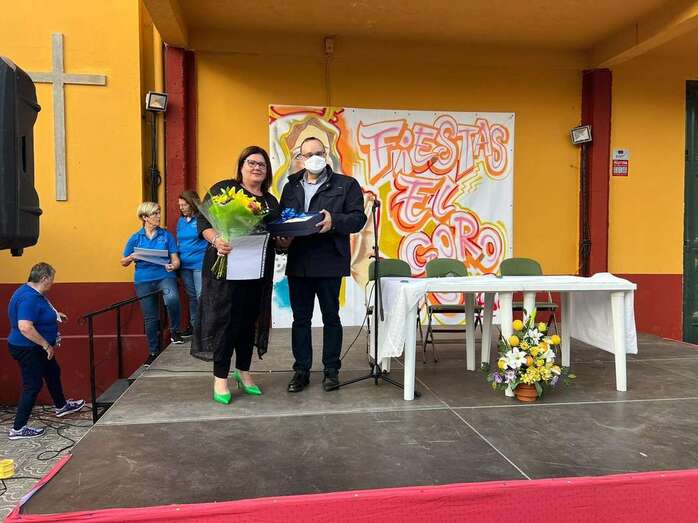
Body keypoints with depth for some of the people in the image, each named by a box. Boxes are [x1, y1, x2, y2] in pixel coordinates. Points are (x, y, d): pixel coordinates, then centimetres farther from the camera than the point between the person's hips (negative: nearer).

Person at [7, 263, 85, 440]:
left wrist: (55, 315, 14)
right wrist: (47, 345, -29)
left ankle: (61, 406, 44)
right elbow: (25, 327, -37)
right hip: (27, 349, -11)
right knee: (33, 385, -1)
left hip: (36, 348, 11)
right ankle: (18, 429, 9)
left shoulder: (34, 293, 4)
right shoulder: (29, 297, -28)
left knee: (53, 373, 24)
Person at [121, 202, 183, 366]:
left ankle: (174, 332, -9)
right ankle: (153, 352, 24)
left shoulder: (166, 235, 4)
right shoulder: (135, 238, 5)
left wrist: (173, 266, -20)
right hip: (143, 280, 2)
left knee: (172, 298, -33)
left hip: (165, 276, -1)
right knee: (150, 318, 7)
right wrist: (131, 257, -11)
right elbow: (123, 262, 11)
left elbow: (175, 260, 3)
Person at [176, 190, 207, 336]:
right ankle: (193, 325, 24)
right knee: (191, 296, 14)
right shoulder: (181, 221, 13)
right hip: (184, 264, 7)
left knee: (201, 296, -6)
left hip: (200, 263, -7)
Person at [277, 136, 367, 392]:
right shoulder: (291, 187, 16)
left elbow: (358, 218, -5)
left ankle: (331, 369, 18)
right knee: (300, 318, 9)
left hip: (329, 262, -3)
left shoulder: (346, 184, 4)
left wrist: (334, 221, -22)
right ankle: (301, 370, 18)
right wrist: (281, 238, -7)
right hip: (297, 262, 4)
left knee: (331, 317, 6)